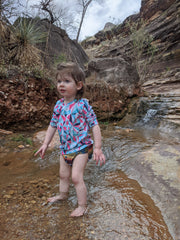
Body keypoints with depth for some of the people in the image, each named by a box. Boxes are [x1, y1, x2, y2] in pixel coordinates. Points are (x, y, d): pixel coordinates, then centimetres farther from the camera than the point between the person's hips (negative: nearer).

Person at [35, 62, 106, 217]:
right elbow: (53, 125, 11)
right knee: (63, 175, 23)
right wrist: (45, 144, 14)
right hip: (65, 148, 7)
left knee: (76, 177, -5)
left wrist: (97, 148, -19)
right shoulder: (59, 105, 0)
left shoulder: (82, 104, -18)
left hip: (81, 147, -6)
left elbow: (95, 126, -17)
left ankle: (82, 206, 19)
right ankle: (63, 194, 50)